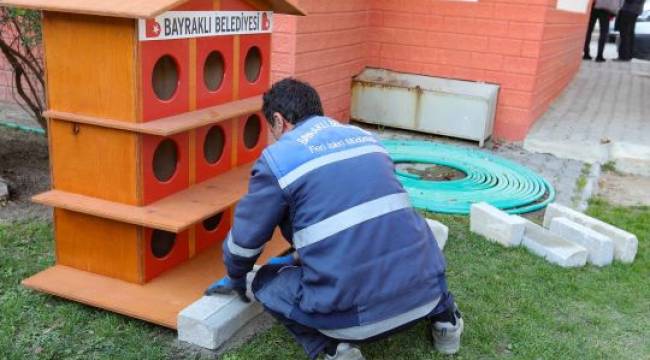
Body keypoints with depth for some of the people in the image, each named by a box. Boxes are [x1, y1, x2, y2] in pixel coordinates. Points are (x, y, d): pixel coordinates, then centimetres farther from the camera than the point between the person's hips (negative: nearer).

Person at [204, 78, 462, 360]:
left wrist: (236, 279, 31)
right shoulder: (364, 136, 18)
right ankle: (443, 314, 25)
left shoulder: (277, 158, 0)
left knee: (266, 283, 20)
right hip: (422, 291, 5)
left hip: (355, 314, -5)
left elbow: (245, 238, 8)